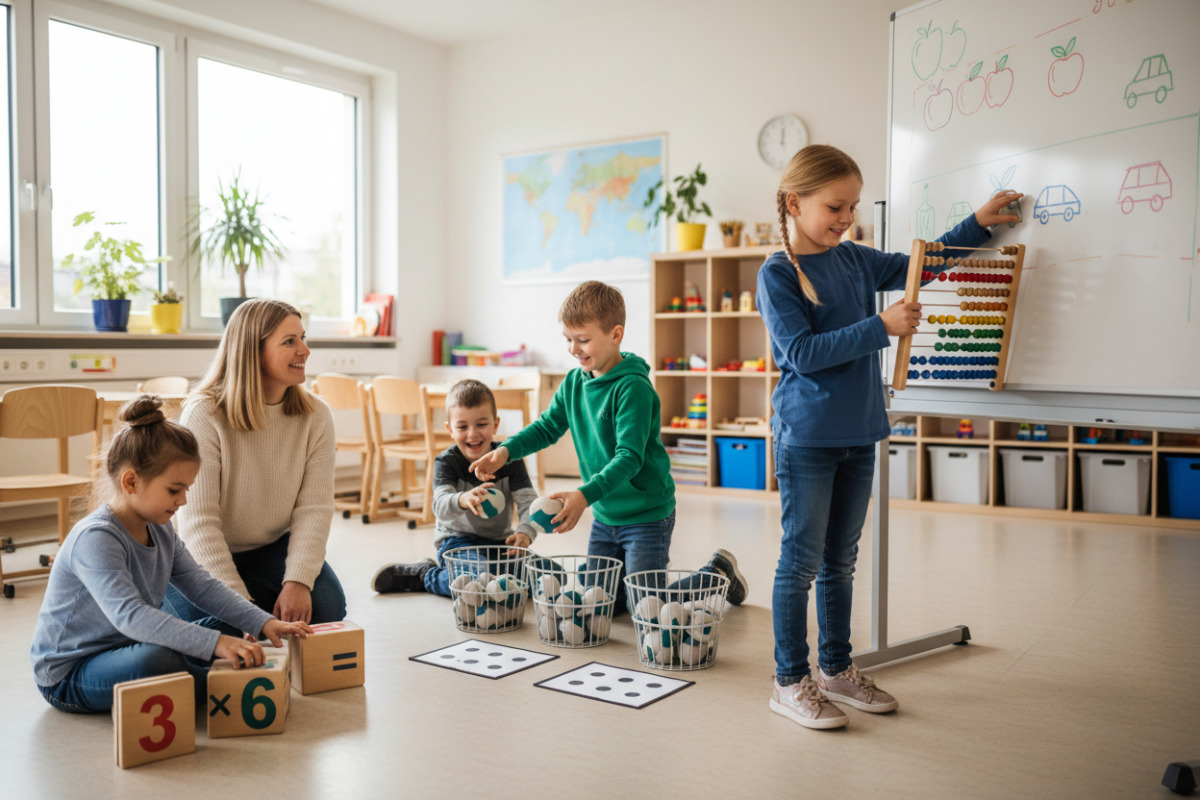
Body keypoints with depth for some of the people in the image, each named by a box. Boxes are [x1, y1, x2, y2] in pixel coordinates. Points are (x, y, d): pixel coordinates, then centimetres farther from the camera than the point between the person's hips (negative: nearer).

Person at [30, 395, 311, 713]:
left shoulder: (159, 530, 3)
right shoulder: (94, 538, -27)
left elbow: (203, 586, 5)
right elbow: (129, 616, -39)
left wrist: (264, 623, -8)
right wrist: (214, 643, -46)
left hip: (124, 648, 9)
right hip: (68, 675, -9)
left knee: (227, 627, 5)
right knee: (157, 659, -37)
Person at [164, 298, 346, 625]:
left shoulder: (315, 416, -8)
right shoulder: (204, 414, -21)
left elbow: (314, 508, -12)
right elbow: (199, 522, -24)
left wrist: (298, 581, -27)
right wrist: (240, 604, -30)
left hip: (273, 548, 3)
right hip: (204, 555, -3)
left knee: (326, 605, -20)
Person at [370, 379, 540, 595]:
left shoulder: (509, 458, -4)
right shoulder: (446, 462, -10)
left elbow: (528, 502, -11)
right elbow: (440, 506, -28)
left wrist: (525, 532, -33)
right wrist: (462, 500, -52)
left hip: (500, 541, 4)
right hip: (458, 539, -4)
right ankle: (427, 575, 1)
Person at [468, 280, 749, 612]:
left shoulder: (633, 387, -22)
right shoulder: (573, 382, 2)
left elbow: (629, 457, -28)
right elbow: (547, 427, 11)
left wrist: (585, 495, -40)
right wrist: (506, 450, -7)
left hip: (647, 514, -7)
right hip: (605, 515, 7)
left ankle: (719, 572, 19)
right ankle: (656, 565, 35)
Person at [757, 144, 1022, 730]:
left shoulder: (855, 260, 11)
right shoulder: (777, 274, -8)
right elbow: (803, 352, -17)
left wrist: (978, 223, 18)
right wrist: (881, 327, -19)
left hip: (858, 434, 7)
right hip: (807, 437, -6)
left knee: (841, 560, 14)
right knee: (802, 560, -1)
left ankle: (837, 669, 27)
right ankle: (790, 681, 11)